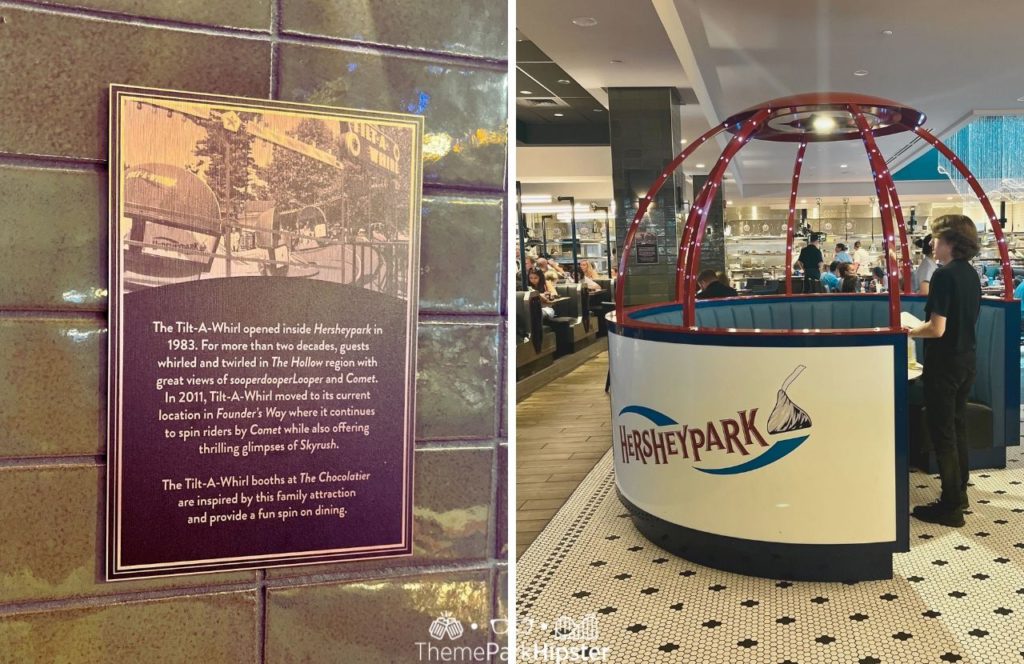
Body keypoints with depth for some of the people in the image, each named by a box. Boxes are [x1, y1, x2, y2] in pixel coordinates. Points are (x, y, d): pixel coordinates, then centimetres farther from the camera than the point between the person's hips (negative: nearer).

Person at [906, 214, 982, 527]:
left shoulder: (944, 275, -20)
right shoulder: (971, 274, 7)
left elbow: (937, 329, -24)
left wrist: (909, 331, -8)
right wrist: (921, 327, 16)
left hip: (944, 363, -9)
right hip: (966, 360, 9)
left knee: (943, 433, -1)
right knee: (958, 427, 19)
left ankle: (950, 507, 5)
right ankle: (959, 493, 30)